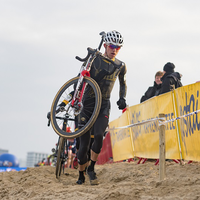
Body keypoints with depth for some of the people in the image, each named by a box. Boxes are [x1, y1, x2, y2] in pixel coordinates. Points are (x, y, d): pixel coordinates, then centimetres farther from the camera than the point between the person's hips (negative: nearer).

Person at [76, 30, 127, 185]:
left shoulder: (121, 66, 6)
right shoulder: (94, 59, -2)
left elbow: (123, 83, 22)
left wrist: (122, 99, 6)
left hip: (104, 104, 1)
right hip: (87, 101, -1)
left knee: (98, 136, -24)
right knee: (84, 144, -3)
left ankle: (91, 169, -5)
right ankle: (81, 176, 16)